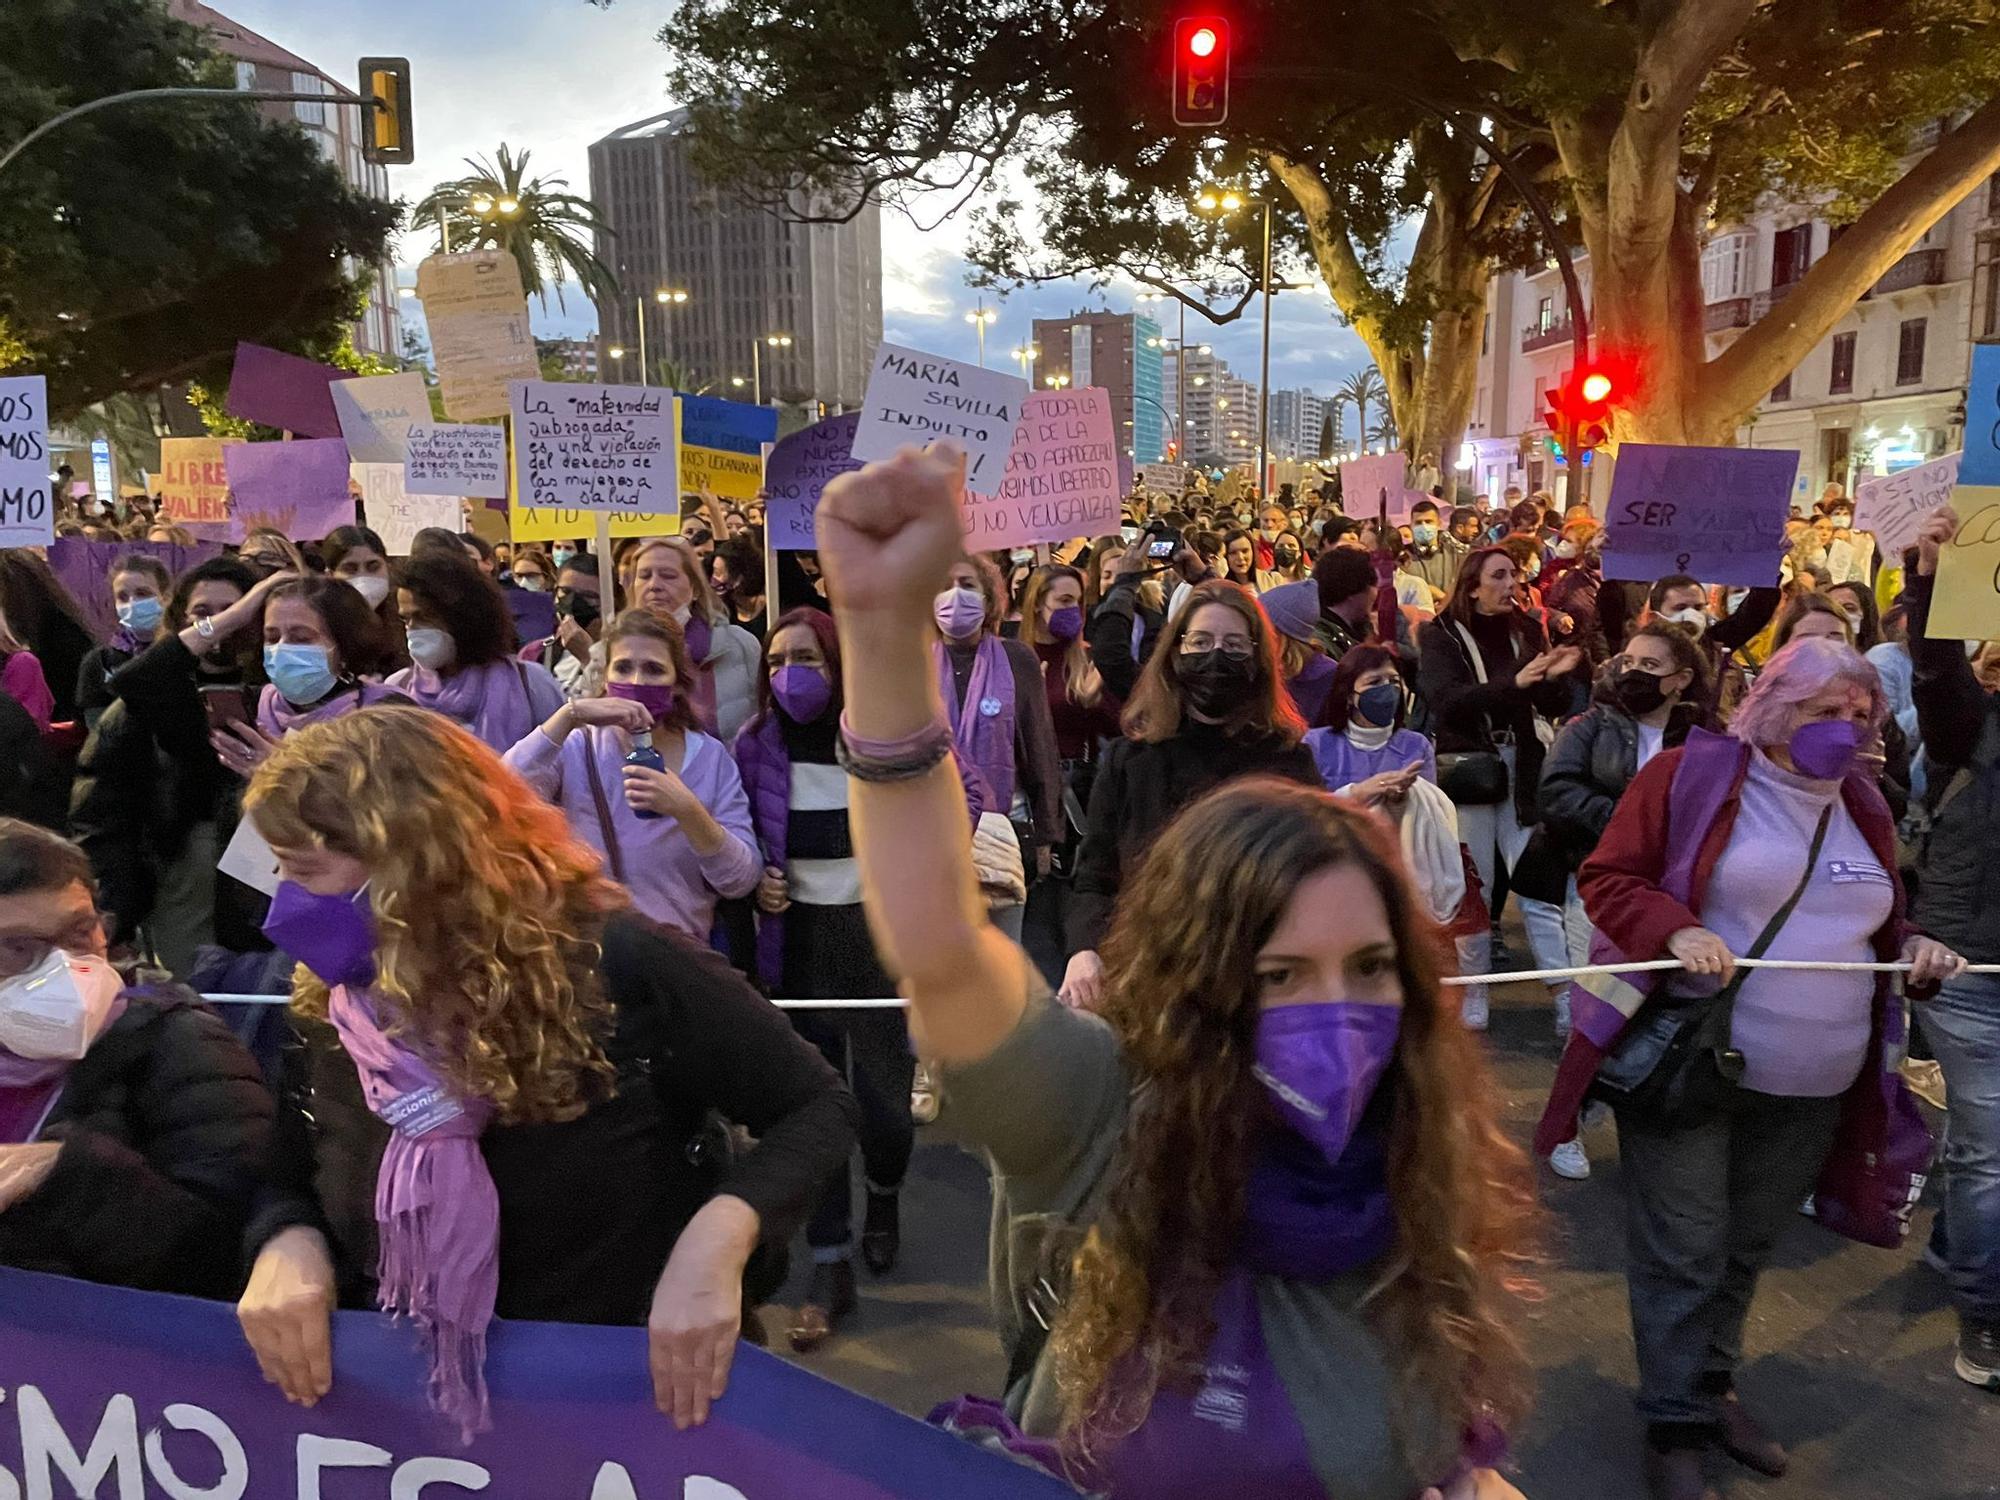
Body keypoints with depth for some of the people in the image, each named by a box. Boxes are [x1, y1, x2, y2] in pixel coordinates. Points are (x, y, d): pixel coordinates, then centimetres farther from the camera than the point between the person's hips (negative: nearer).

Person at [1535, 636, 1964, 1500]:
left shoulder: (1863, 807, 10)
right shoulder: (1691, 774, -9)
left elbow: (1879, 923, 21)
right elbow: (1607, 878, -10)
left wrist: (1914, 948, -1)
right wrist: (1676, 930, -27)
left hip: (1811, 1085, 6)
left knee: (1747, 1246, 19)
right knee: (1684, 1252, 1)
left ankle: (1710, 1384, 37)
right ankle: (1677, 1425, 15)